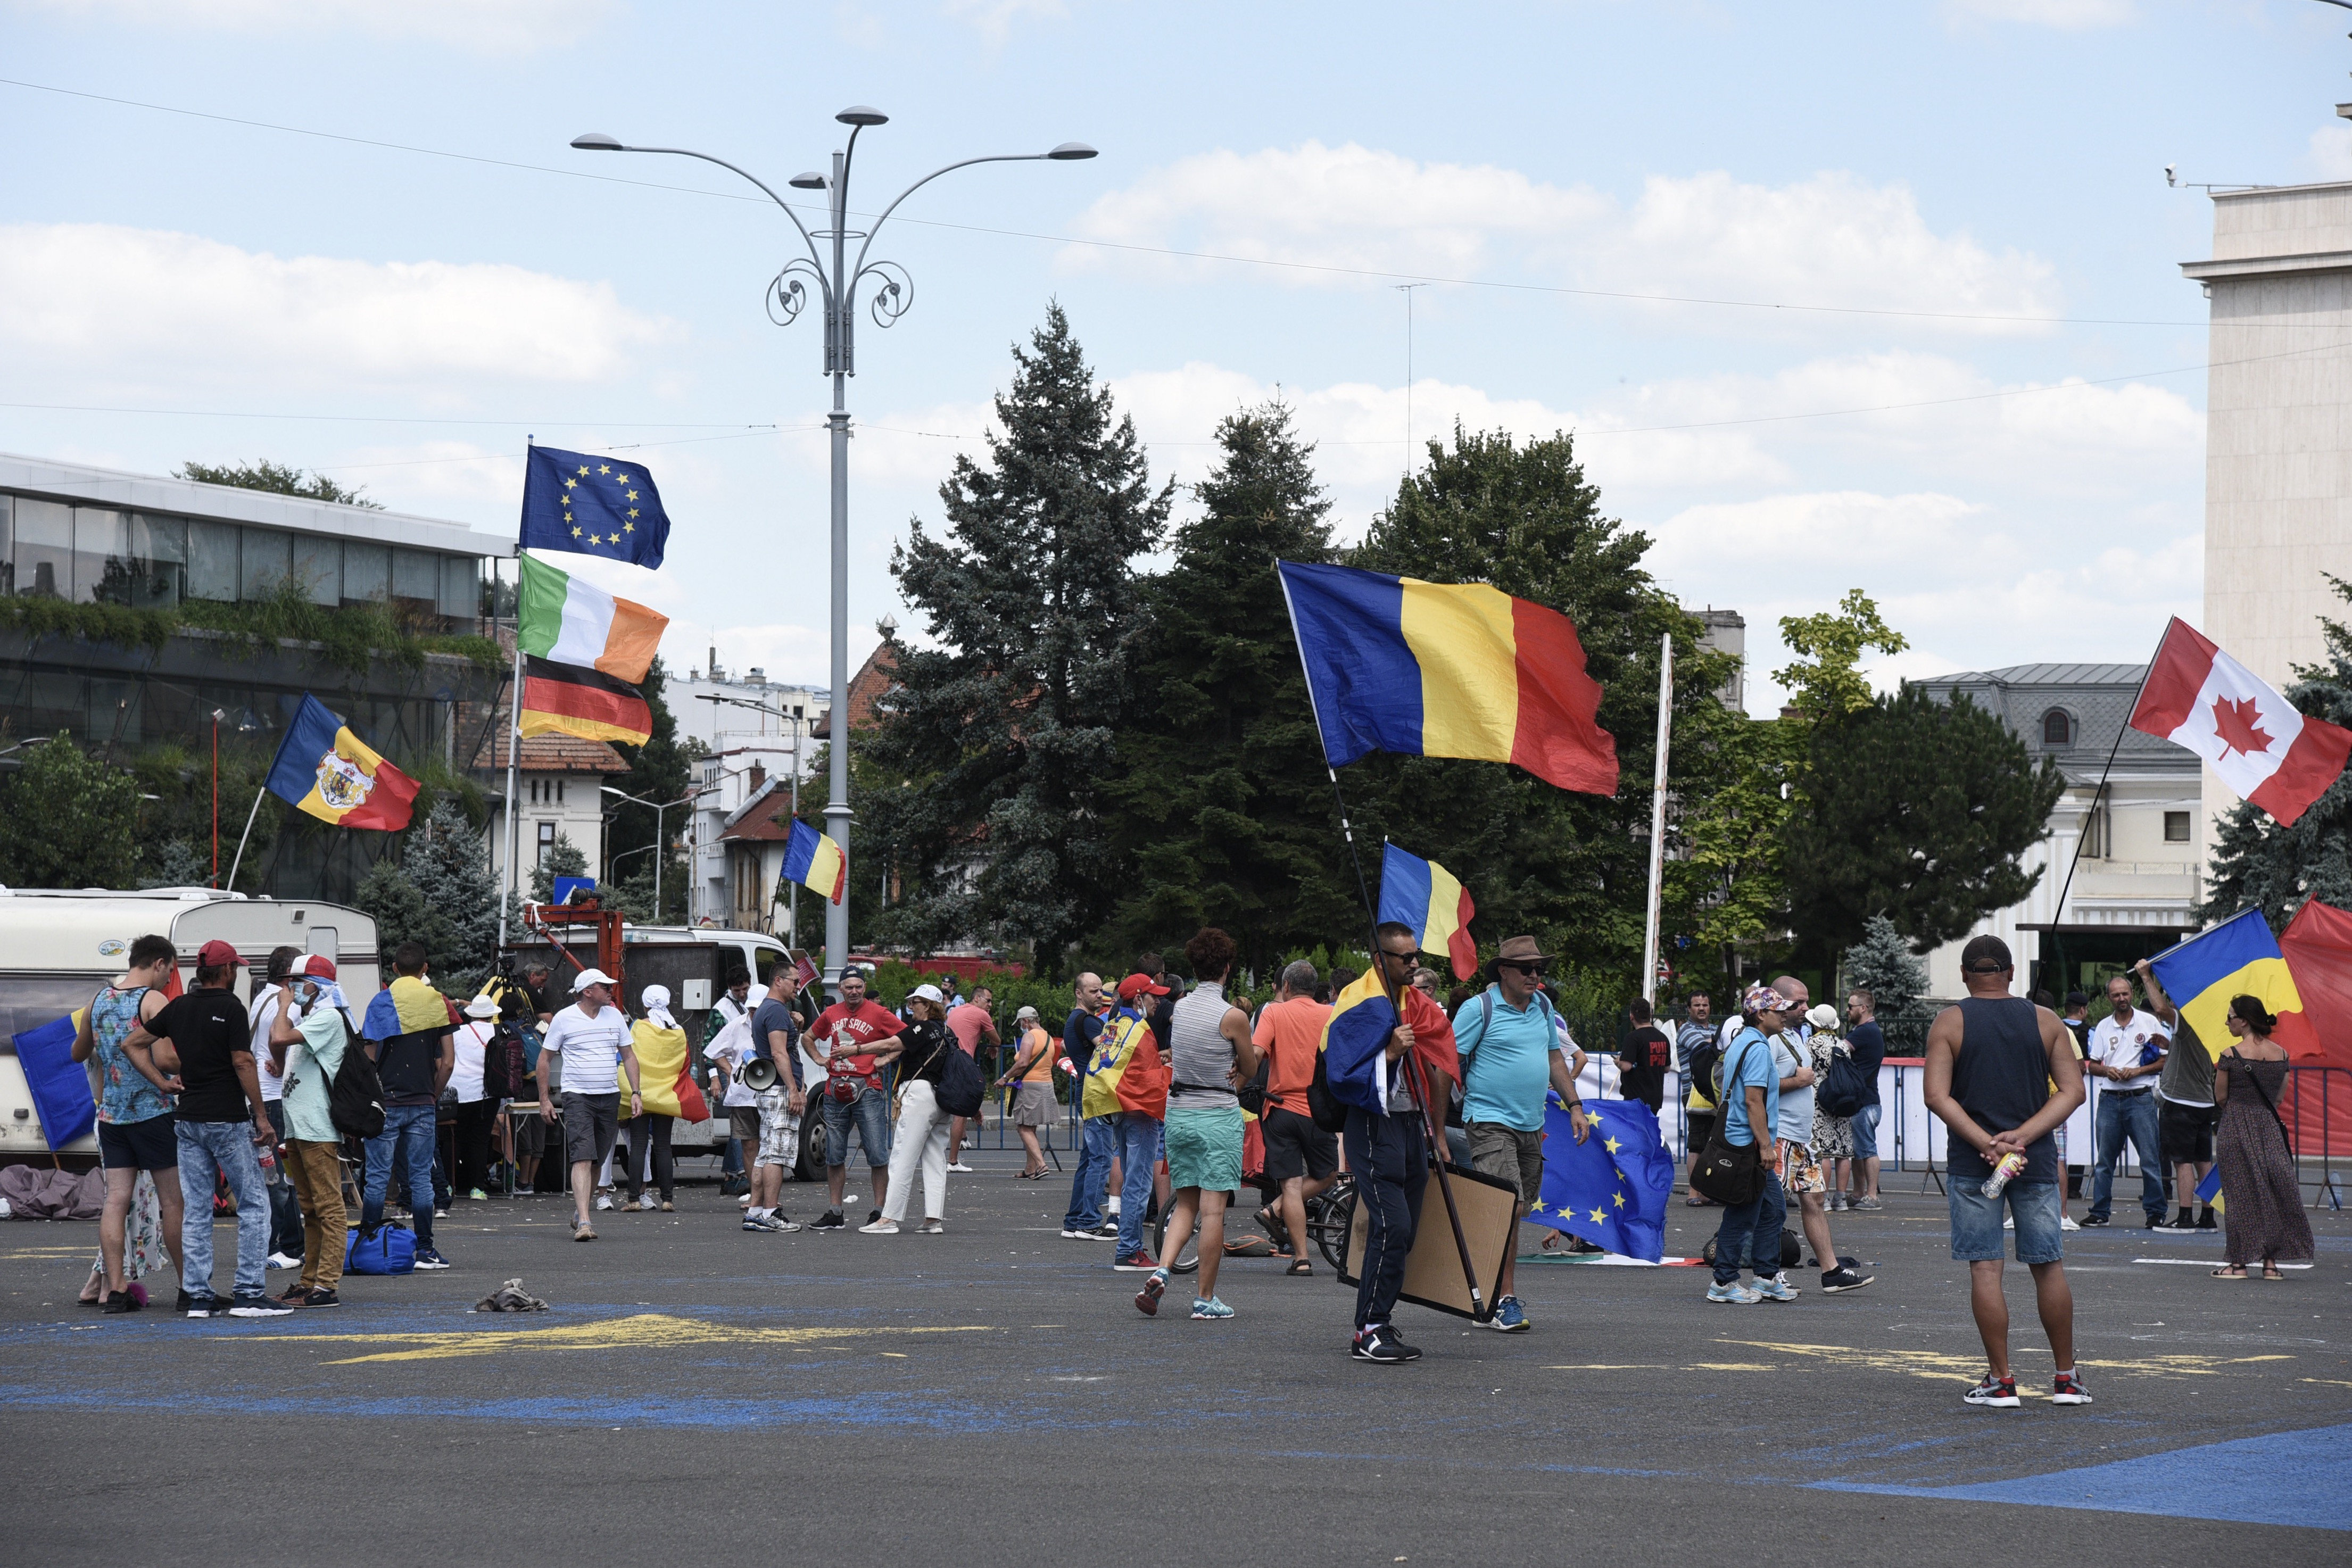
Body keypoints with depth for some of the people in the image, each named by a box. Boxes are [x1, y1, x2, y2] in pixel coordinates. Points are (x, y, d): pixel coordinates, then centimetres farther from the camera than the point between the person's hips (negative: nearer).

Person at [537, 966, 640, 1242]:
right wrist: (544, 1099, 0)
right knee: (582, 1158, -16)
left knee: (597, 1162, 10)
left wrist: (636, 1092, 6)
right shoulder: (564, 1019, -3)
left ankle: (578, 1213, 28)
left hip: (610, 1096, 5)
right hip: (577, 1096, -5)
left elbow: (628, 1056, 16)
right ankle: (584, 1222, -24)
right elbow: (544, 1058, 4)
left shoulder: (614, 1016, 10)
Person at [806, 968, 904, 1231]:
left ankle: (879, 1213, 1)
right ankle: (834, 1214, 14)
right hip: (836, 1091, 5)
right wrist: (821, 1060, 14)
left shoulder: (878, 1014, -2)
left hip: (867, 1090, -5)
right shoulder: (831, 1015, 12)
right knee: (834, 1156, 8)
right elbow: (809, 1037, 29)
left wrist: (885, 1060, -7)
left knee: (877, 1155, -5)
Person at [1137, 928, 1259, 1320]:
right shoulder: (1232, 1017, -13)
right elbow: (1250, 1070, 0)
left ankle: (1161, 1272, -7)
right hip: (1219, 1116, -5)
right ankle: (1206, 1299, 1)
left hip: (1178, 1114, 5)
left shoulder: (1179, 1009, 4)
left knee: (1185, 1203, 14)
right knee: (1213, 1208, -1)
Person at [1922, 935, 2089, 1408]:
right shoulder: (2045, 1021, 5)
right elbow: (2072, 1091, -2)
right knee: (2049, 1266, 9)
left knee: (1985, 1270, 0)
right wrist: (2023, 1136, -9)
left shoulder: (1949, 1023, 0)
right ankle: (2067, 1378, 14)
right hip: (2036, 1158, 2)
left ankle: (2000, 1380, -1)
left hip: (1972, 1161, -2)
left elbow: (1937, 1095, -10)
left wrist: (1985, 1142, -14)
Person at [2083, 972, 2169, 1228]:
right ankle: (2100, 1211, 12)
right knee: (2104, 1159, 5)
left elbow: (2164, 1061, 1)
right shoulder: (2103, 1027, 12)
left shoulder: (2149, 1022, 3)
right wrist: (2107, 1070, -7)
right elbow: (2093, 1065, 14)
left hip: (2140, 1098, -3)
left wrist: (2138, 1071, -12)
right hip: (2109, 1099, 3)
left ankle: (2156, 1212, 1)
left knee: (2150, 1157, -4)